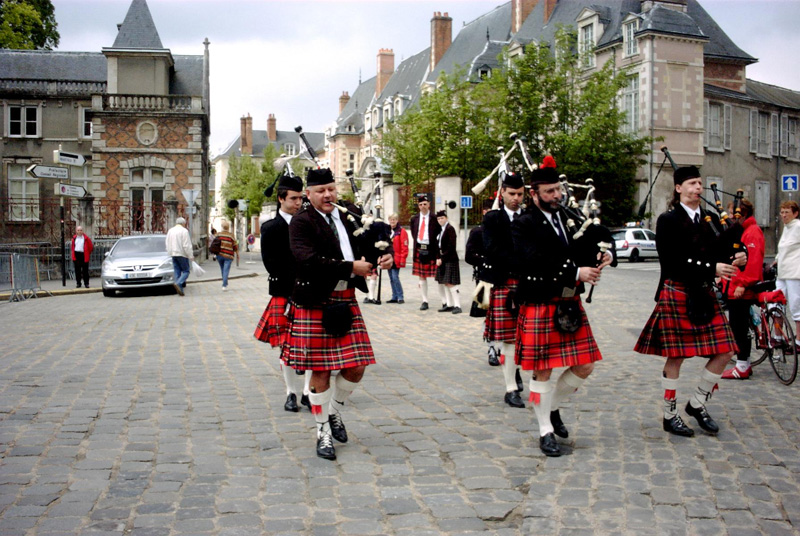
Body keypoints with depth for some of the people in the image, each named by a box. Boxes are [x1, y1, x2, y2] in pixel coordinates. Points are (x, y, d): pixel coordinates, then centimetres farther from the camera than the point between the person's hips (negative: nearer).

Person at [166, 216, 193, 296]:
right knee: (186, 271, 0)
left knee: (177, 272, 9)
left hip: (173, 254, 6)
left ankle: (180, 289, 5)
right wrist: (191, 256, -10)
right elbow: (187, 245, -14)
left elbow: (167, 244, 16)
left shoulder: (170, 230, 12)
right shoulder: (184, 231, -9)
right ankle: (178, 283, -23)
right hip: (182, 254, -6)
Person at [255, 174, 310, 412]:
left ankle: (308, 391, 9)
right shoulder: (270, 228, -2)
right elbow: (272, 265, -8)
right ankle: (292, 393, 14)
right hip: (285, 297, -3)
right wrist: (294, 290, -13)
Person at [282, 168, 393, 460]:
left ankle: (335, 413, 33)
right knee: (321, 371, 3)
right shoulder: (301, 222, -7)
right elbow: (308, 260, -23)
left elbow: (372, 244, 14)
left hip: (346, 301, 6)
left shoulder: (347, 218, 12)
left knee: (355, 368, 6)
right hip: (315, 303, -5)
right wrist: (351, 267, -22)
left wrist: (385, 254, -10)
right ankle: (323, 433, 17)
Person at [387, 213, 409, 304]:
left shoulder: (401, 231, -6)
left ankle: (400, 297, -5)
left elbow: (404, 246, -10)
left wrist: (402, 259, -13)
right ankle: (394, 297, 15)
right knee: (391, 279, 9)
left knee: (395, 277, -12)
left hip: (396, 259, -6)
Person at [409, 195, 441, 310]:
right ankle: (424, 301, 15)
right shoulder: (414, 219, 9)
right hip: (419, 249, 4)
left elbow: (439, 234, 1)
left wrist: (437, 247, -5)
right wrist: (417, 246, 8)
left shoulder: (434, 219, -3)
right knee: (421, 277, 8)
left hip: (432, 249, -4)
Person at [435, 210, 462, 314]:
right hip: (443, 260, 9)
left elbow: (451, 247, -17)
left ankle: (457, 305, -8)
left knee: (450, 283, -10)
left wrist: (442, 258, -17)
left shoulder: (450, 229, -12)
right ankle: (449, 305, 14)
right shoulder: (441, 230, 14)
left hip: (450, 260, -9)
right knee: (445, 283, 10)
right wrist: (438, 258, 4)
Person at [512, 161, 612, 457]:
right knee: (541, 371, 3)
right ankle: (546, 431, 18)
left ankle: (552, 407, 32)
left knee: (584, 366, 8)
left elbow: (583, 250, 15)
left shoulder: (569, 217, 10)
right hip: (539, 307, -6)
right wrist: (576, 273, -24)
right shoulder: (523, 225, -9)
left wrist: (600, 256, -9)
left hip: (570, 305, 6)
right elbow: (534, 264, -22)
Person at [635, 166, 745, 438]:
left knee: (724, 352, 3)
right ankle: (670, 416, 14)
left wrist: (733, 261, -10)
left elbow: (720, 254, 13)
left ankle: (697, 404, 21)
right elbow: (672, 262, -16)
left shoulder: (711, 219, 13)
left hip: (704, 295, 6)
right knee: (676, 357, 1)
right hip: (676, 294, -6)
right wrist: (711, 268, -22)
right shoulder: (668, 220, -5)